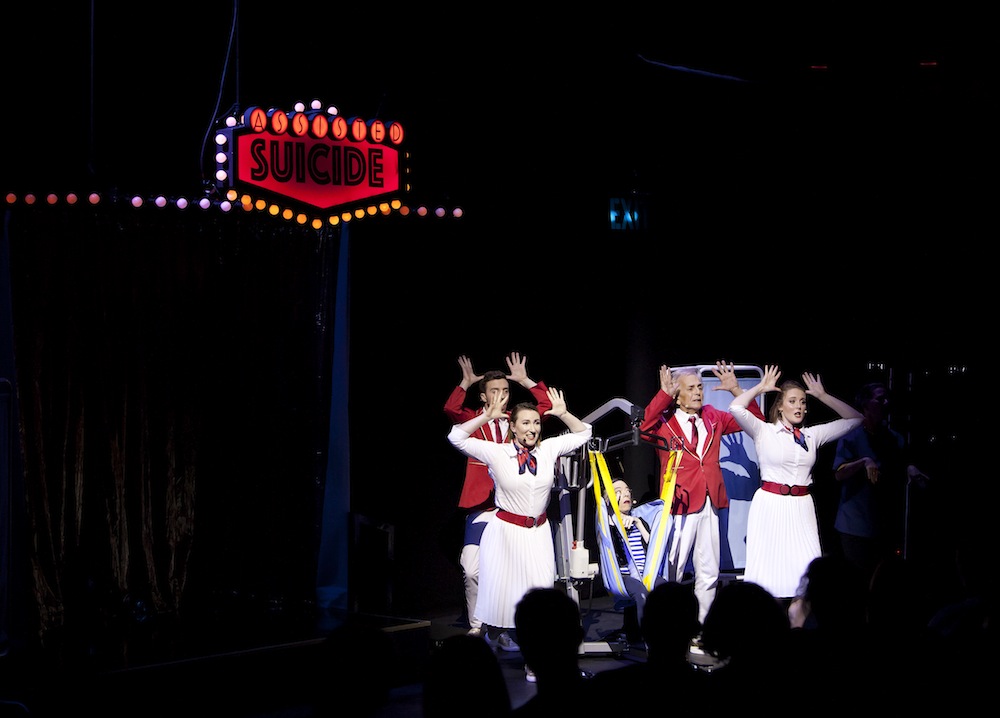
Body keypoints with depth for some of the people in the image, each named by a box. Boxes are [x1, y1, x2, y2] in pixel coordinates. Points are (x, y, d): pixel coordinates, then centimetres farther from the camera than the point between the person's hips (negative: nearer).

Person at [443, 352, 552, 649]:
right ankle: (477, 627, 3)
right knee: (472, 569, -11)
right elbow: (451, 409, -12)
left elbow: (546, 406, 4)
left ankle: (503, 628, 12)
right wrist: (466, 382, -10)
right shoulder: (473, 421, 7)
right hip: (481, 507, -2)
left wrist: (525, 380, 3)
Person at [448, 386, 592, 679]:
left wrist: (562, 414, -3)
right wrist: (487, 416, -16)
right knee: (499, 593, 4)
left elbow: (583, 433, 12)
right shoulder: (496, 452, -6)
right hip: (506, 531, -2)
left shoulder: (549, 448, 2)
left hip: (538, 533, 3)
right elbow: (457, 437, -10)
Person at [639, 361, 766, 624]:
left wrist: (736, 390, 2)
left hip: (710, 504, 6)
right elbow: (644, 429, -28)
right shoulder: (664, 420, -6)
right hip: (680, 504, -6)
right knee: (671, 572, -4)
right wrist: (664, 394, -31)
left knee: (709, 573, 12)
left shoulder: (713, 418, 10)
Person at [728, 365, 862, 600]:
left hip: (802, 507, 3)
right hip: (770, 505, -3)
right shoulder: (764, 431, 1)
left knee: (806, 571, -3)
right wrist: (761, 387, -1)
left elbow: (854, 418, 14)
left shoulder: (813, 435, 12)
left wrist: (822, 395, 9)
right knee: (770, 566, -3)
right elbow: (736, 408, -15)